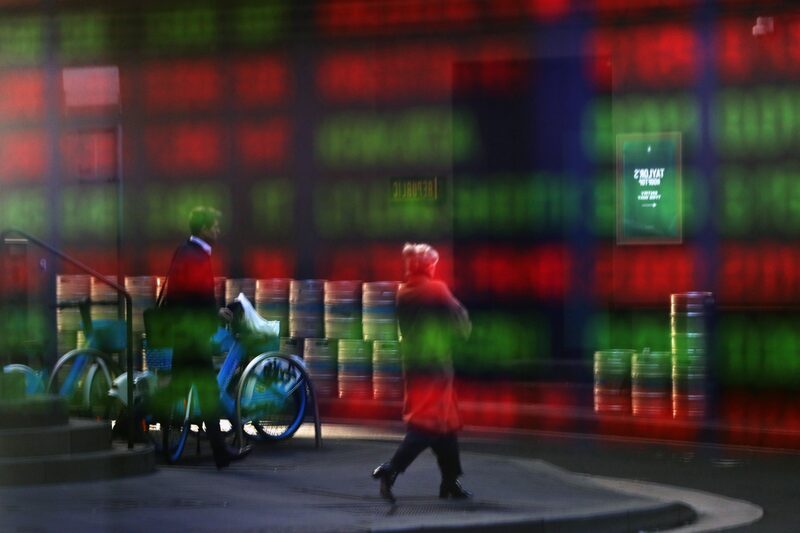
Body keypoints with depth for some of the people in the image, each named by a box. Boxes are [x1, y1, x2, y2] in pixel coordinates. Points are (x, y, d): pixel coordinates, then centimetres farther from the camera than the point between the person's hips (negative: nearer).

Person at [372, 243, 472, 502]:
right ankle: (390, 470, -23)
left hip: (413, 364, 7)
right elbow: (462, 323, -9)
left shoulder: (403, 294, 9)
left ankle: (450, 481, 18)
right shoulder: (436, 289, -11)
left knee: (446, 422, 16)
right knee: (428, 423, -9)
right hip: (436, 364, -7)